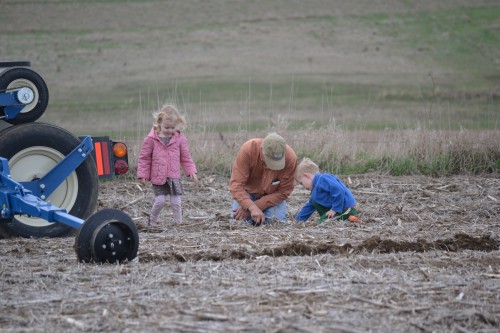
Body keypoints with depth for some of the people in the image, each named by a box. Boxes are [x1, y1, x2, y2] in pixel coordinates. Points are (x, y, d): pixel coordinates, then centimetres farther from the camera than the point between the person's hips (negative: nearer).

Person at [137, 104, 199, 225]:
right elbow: (144, 157, 0)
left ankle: (178, 223, 14)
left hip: (174, 177, 2)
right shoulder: (151, 139, -5)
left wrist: (191, 171, 0)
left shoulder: (180, 139, 1)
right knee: (160, 200, -6)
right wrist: (143, 174, -2)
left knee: (176, 201, 0)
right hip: (158, 177, -2)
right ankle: (152, 220, 17)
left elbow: (186, 157, 8)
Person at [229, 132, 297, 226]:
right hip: (248, 191, 0)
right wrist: (252, 207, -49)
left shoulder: (290, 158, -32)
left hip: (272, 195, 0)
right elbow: (236, 185, -34)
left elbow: (283, 192, -22)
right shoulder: (247, 149, -34)